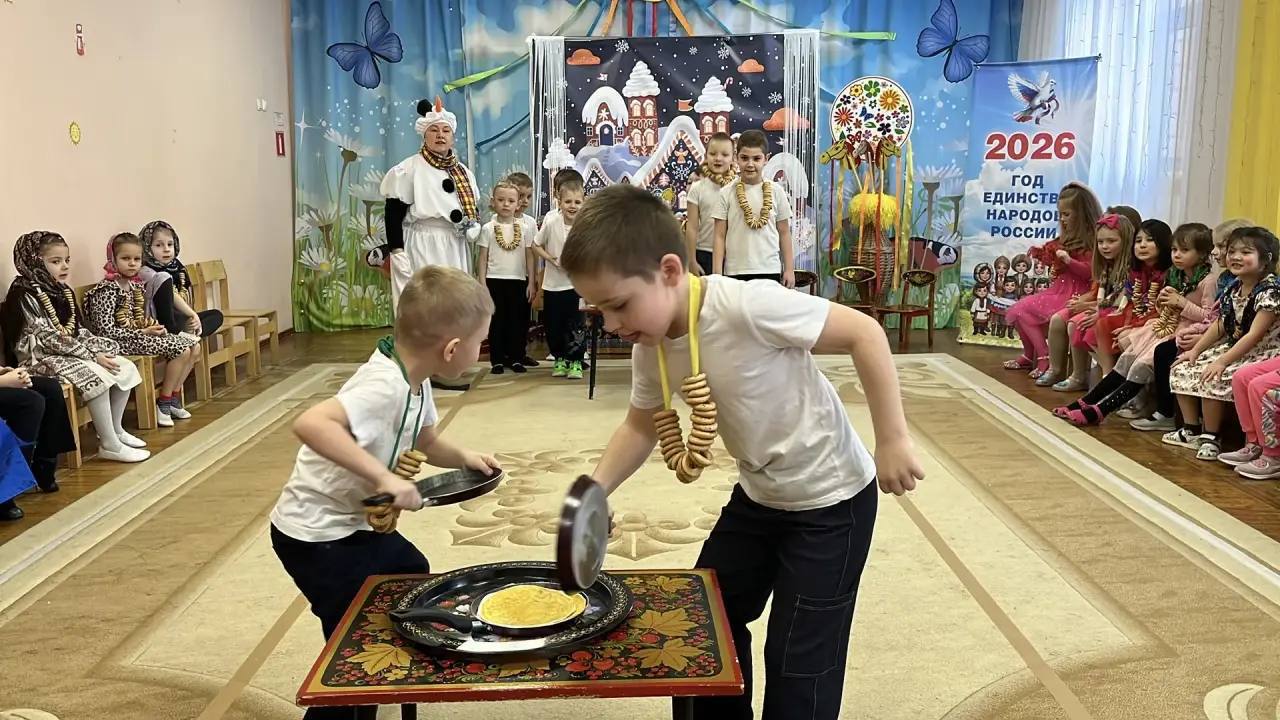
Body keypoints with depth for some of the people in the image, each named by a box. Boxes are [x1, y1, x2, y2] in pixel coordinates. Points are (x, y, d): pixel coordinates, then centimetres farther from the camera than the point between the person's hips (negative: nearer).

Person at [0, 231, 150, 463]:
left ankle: (115, 429, 8)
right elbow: (50, 339, -20)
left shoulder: (63, 291, 11)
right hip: (41, 358, -9)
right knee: (96, 376, -31)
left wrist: (103, 349, -6)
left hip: (72, 352, 9)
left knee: (126, 368, -4)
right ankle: (109, 445, -24)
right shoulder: (24, 295, -14)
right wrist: (93, 356, -22)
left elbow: (80, 330, 13)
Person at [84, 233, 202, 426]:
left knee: (194, 346, 1)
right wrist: (143, 333, -20)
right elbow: (106, 331, -21)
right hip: (122, 342, -9)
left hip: (140, 334, 9)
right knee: (181, 350, -20)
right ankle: (163, 403, -6)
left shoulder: (137, 285, 10)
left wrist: (151, 324, 0)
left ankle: (173, 396, 9)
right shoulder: (107, 290, -16)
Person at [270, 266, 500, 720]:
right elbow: (310, 424, -47)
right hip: (315, 534, -10)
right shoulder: (385, 387, -31)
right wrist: (383, 477, -47)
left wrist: (464, 458, -4)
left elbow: (426, 442, 16)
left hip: (353, 522, 10)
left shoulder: (414, 381, -2)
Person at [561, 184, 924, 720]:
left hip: (831, 499, -7)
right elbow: (641, 425, 6)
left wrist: (893, 439, -23)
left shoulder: (748, 306, -32)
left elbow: (864, 333, -26)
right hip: (757, 495, 8)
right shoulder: (651, 346, -9)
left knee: (800, 660, -1)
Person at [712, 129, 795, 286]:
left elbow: (784, 233, 9)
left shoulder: (776, 191, 4)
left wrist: (789, 269, 7)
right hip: (735, 272, -1)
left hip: (769, 271, 1)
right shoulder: (727, 193, 1)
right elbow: (720, 236, 2)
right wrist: (717, 273, -3)